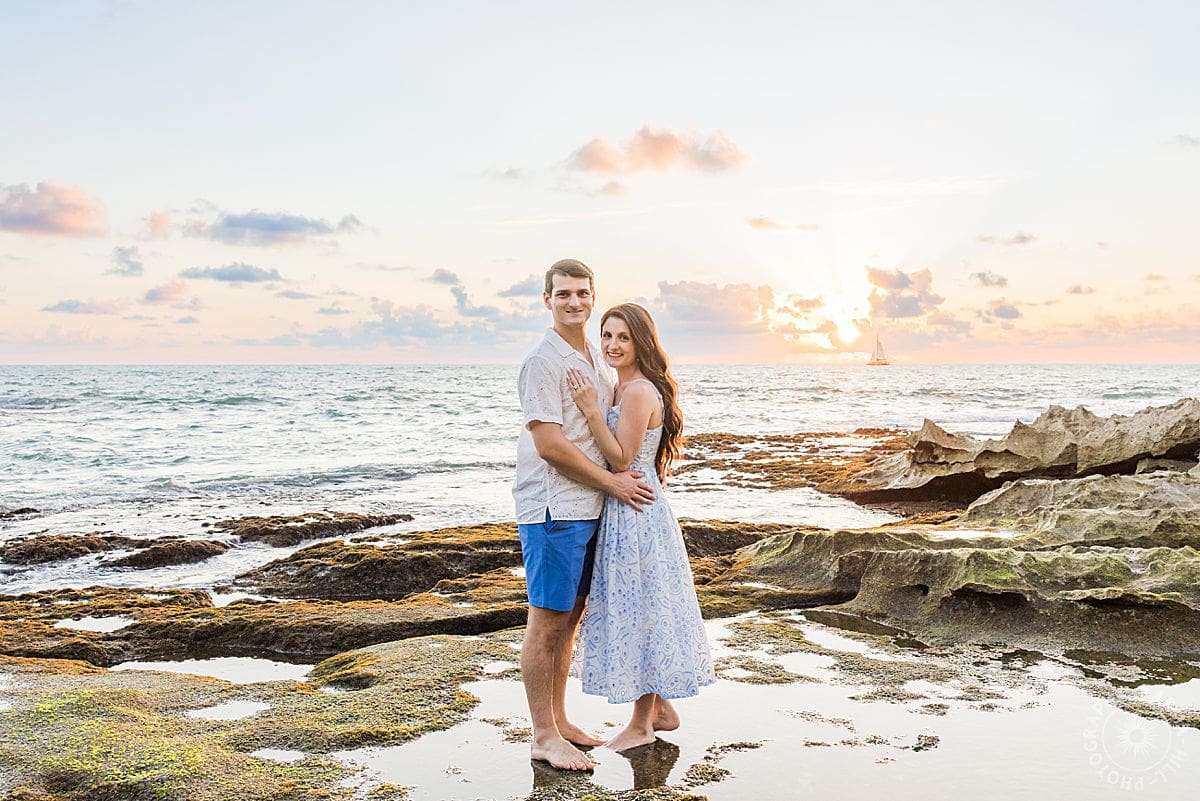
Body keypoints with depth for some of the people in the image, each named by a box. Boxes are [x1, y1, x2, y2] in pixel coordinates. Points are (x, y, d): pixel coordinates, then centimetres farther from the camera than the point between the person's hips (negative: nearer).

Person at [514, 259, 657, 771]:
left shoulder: (596, 358, 16)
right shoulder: (543, 361, -12)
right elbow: (549, 444, -18)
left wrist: (640, 472, 11)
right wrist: (612, 482, -12)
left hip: (589, 507, 9)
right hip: (553, 509, -8)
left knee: (569, 617, 15)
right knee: (546, 622, -1)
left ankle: (559, 720, 27)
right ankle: (543, 737, 9)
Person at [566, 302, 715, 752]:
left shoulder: (639, 391, -19)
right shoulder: (625, 387, 12)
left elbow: (621, 458, -20)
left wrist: (591, 410, -23)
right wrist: (593, 407, 9)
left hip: (635, 512, -11)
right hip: (628, 511, 11)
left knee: (638, 610, 0)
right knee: (639, 610, 18)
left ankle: (641, 725, 14)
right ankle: (662, 709, 31)